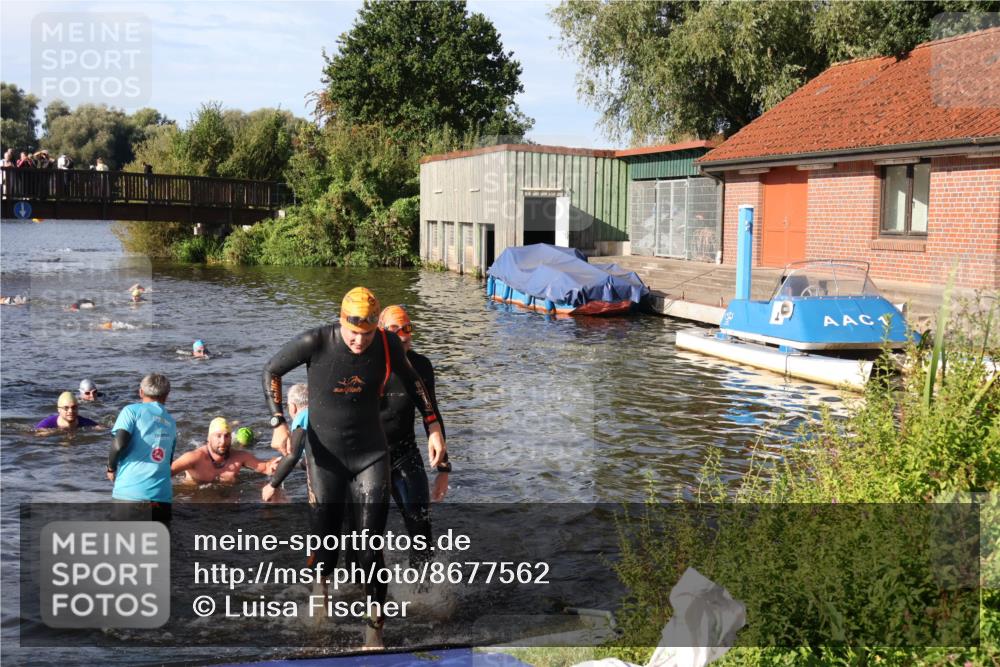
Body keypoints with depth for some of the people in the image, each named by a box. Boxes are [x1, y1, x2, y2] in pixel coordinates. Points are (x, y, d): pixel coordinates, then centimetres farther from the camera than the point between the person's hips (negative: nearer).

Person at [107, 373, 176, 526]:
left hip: (130, 492, -4)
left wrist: (111, 468, 6)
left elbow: (119, 444, -10)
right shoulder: (171, 423, 19)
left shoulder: (132, 410, 3)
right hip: (162, 495, 4)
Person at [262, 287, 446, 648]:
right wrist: (278, 424, -10)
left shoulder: (388, 344, -10)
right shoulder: (315, 343, -18)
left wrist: (434, 427, 4)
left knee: (370, 552, -3)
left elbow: (412, 381, 10)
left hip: (371, 456, 1)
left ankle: (374, 632, 11)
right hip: (326, 459, -1)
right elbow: (271, 371, -2)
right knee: (325, 552, 2)